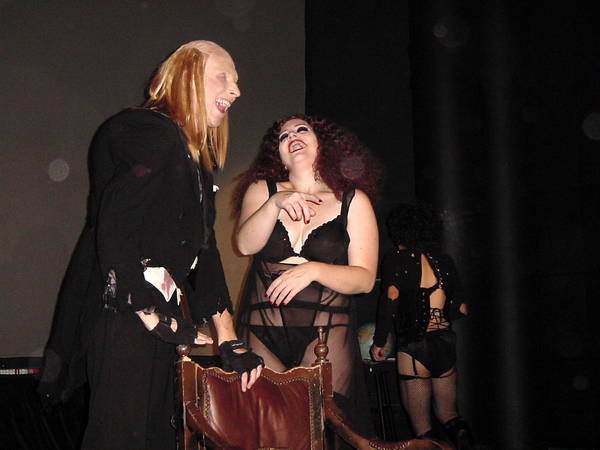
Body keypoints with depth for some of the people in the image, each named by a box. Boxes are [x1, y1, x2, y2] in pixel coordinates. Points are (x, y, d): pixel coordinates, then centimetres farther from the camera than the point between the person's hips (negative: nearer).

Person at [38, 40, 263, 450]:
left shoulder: (193, 157, 19)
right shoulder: (150, 131, -11)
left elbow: (202, 249, 17)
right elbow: (113, 228, -21)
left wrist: (229, 340, 12)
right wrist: (152, 317, -19)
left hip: (154, 319, 10)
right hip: (122, 319, -10)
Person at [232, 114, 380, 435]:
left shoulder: (353, 200, 5)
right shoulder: (262, 189, 11)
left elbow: (364, 278, -2)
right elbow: (245, 245, -6)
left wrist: (313, 270, -18)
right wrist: (275, 204, -20)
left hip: (325, 334, -1)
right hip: (261, 331, 1)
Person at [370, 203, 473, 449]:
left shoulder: (397, 258, -2)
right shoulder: (444, 261, 11)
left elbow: (391, 296, -15)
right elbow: (460, 309, 12)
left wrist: (379, 341, -8)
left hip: (414, 346, -4)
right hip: (446, 343, 5)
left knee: (421, 425, 6)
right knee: (447, 412, 20)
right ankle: (458, 430, -6)